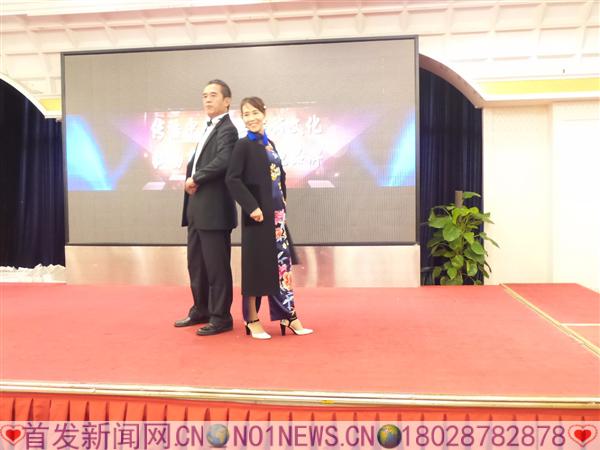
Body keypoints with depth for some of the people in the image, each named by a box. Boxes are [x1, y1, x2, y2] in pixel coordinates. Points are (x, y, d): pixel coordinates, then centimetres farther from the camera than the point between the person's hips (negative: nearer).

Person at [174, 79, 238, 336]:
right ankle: (201, 310, 30)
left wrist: (195, 178, -15)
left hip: (214, 209, -9)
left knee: (217, 265, -1)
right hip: (197, 209, 10)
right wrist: (190, 180, 2)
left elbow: (223, 161, -26)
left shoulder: (227, 129, -9)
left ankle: (221, 317, 10)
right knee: (196, 263, 16)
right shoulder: (209, 128, 21)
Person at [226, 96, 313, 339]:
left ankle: (289, 316, 18)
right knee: (255, 265, 1)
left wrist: (283, 201, 9)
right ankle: (252, 320, 14)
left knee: (282, 264, 9)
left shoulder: (269, 144, 14)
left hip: (276, 212, 7)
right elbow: (232, 179, -15)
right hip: (257, 213, -7)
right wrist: (252, 207, -20)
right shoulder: (244, 145, -7)